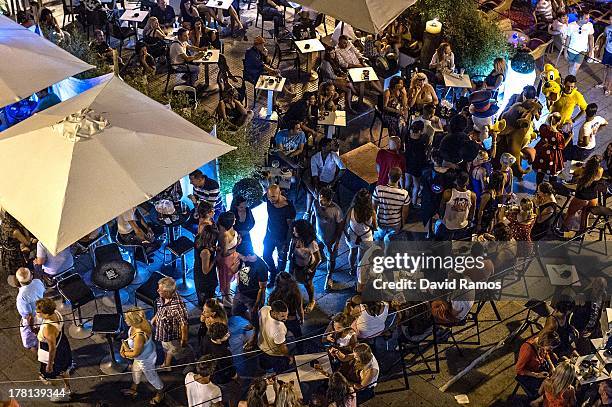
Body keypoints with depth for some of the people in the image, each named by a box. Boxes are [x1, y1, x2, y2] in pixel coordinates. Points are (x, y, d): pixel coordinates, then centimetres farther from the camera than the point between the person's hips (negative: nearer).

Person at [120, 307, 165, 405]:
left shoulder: (139, 335, -45)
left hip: (145, 359, -8)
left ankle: (160, 393, 49)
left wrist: (125, 353, -12)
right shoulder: (137, 325, -20)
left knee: (151, 376, 20)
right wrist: (124, 344, -13)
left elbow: (135, 353, -30)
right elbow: (130, 338, 3)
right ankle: (133, 389, 60)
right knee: (135, 371, 32)